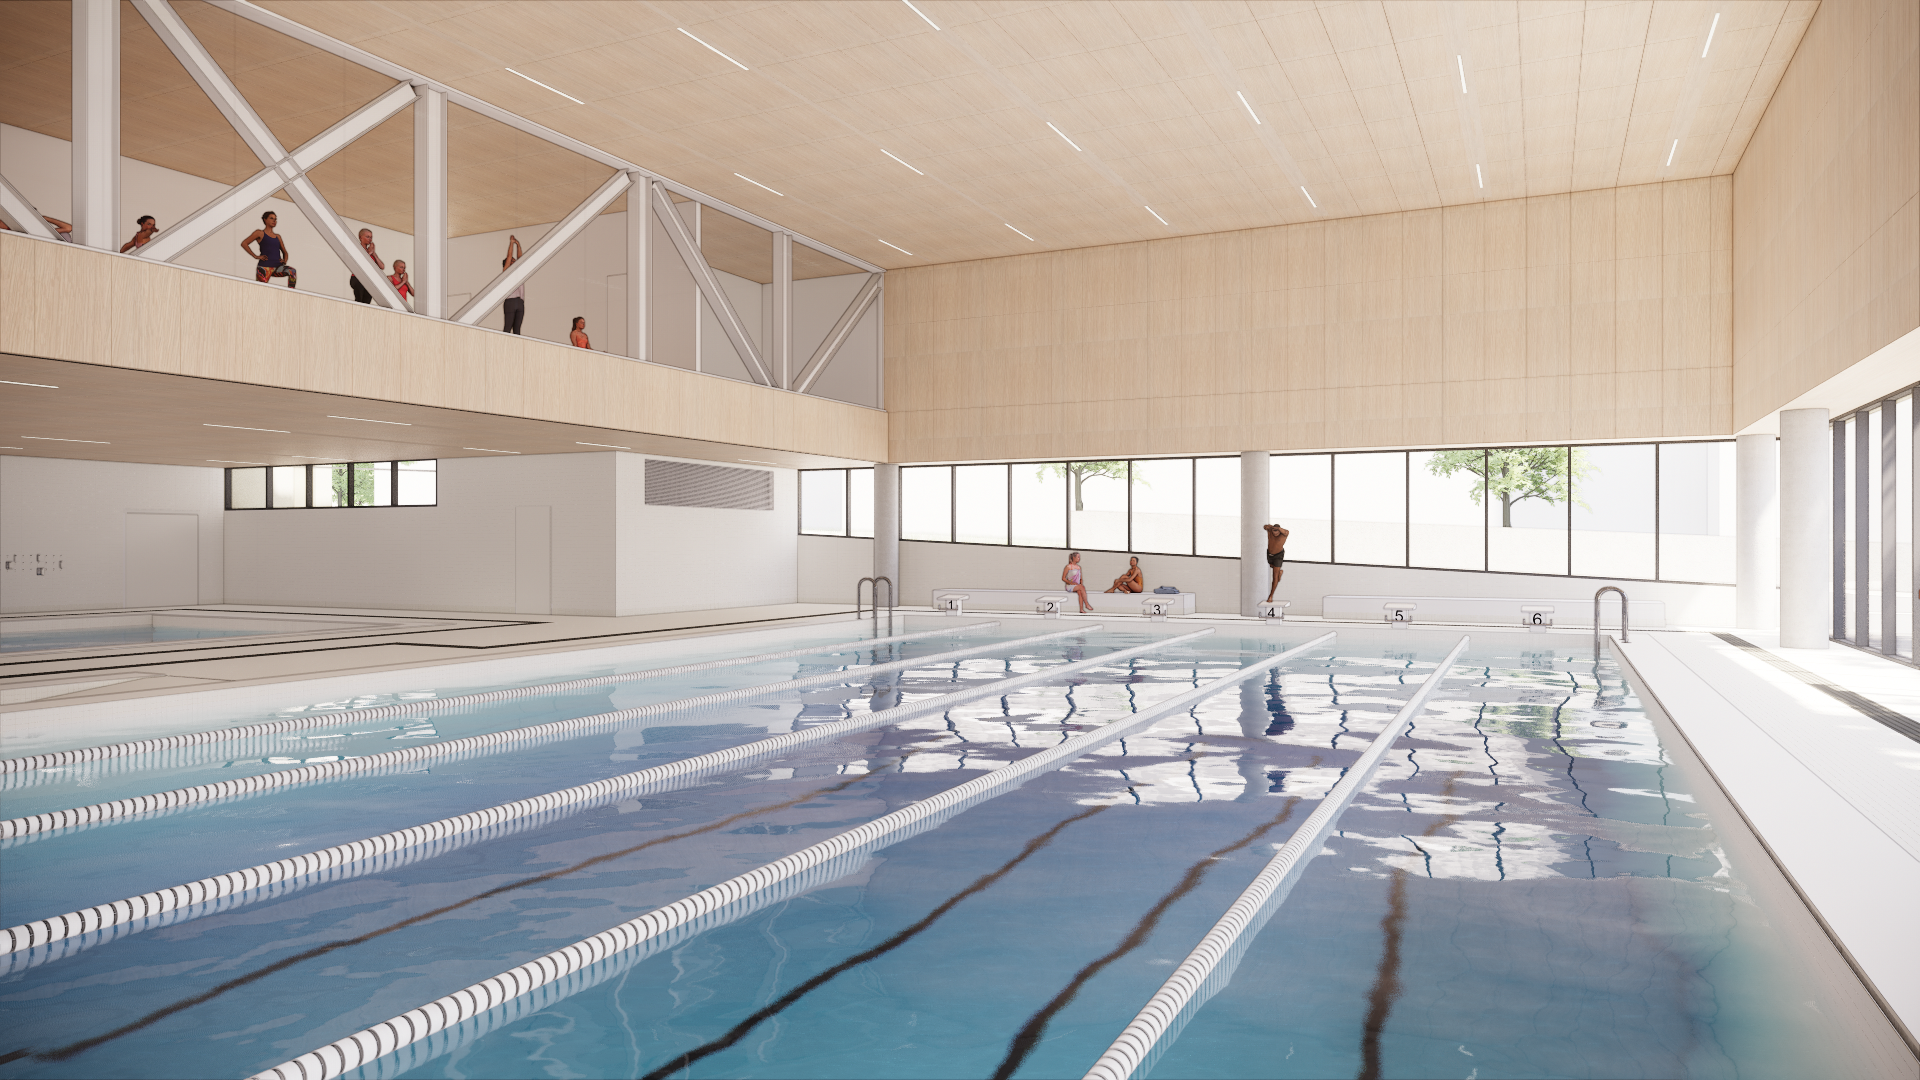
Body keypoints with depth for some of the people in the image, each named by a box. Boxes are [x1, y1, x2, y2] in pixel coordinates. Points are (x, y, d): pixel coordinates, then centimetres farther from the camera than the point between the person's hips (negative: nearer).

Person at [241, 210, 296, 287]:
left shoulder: (278, 236, 23)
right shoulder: (260, 233, 9)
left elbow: (285, 252, 30)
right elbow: (244, 243, 4)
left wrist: (284, 260, 8)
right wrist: (255, 256, -4)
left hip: (277, 267, 3)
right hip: (265, 267, -3)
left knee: (292, 271, -28)